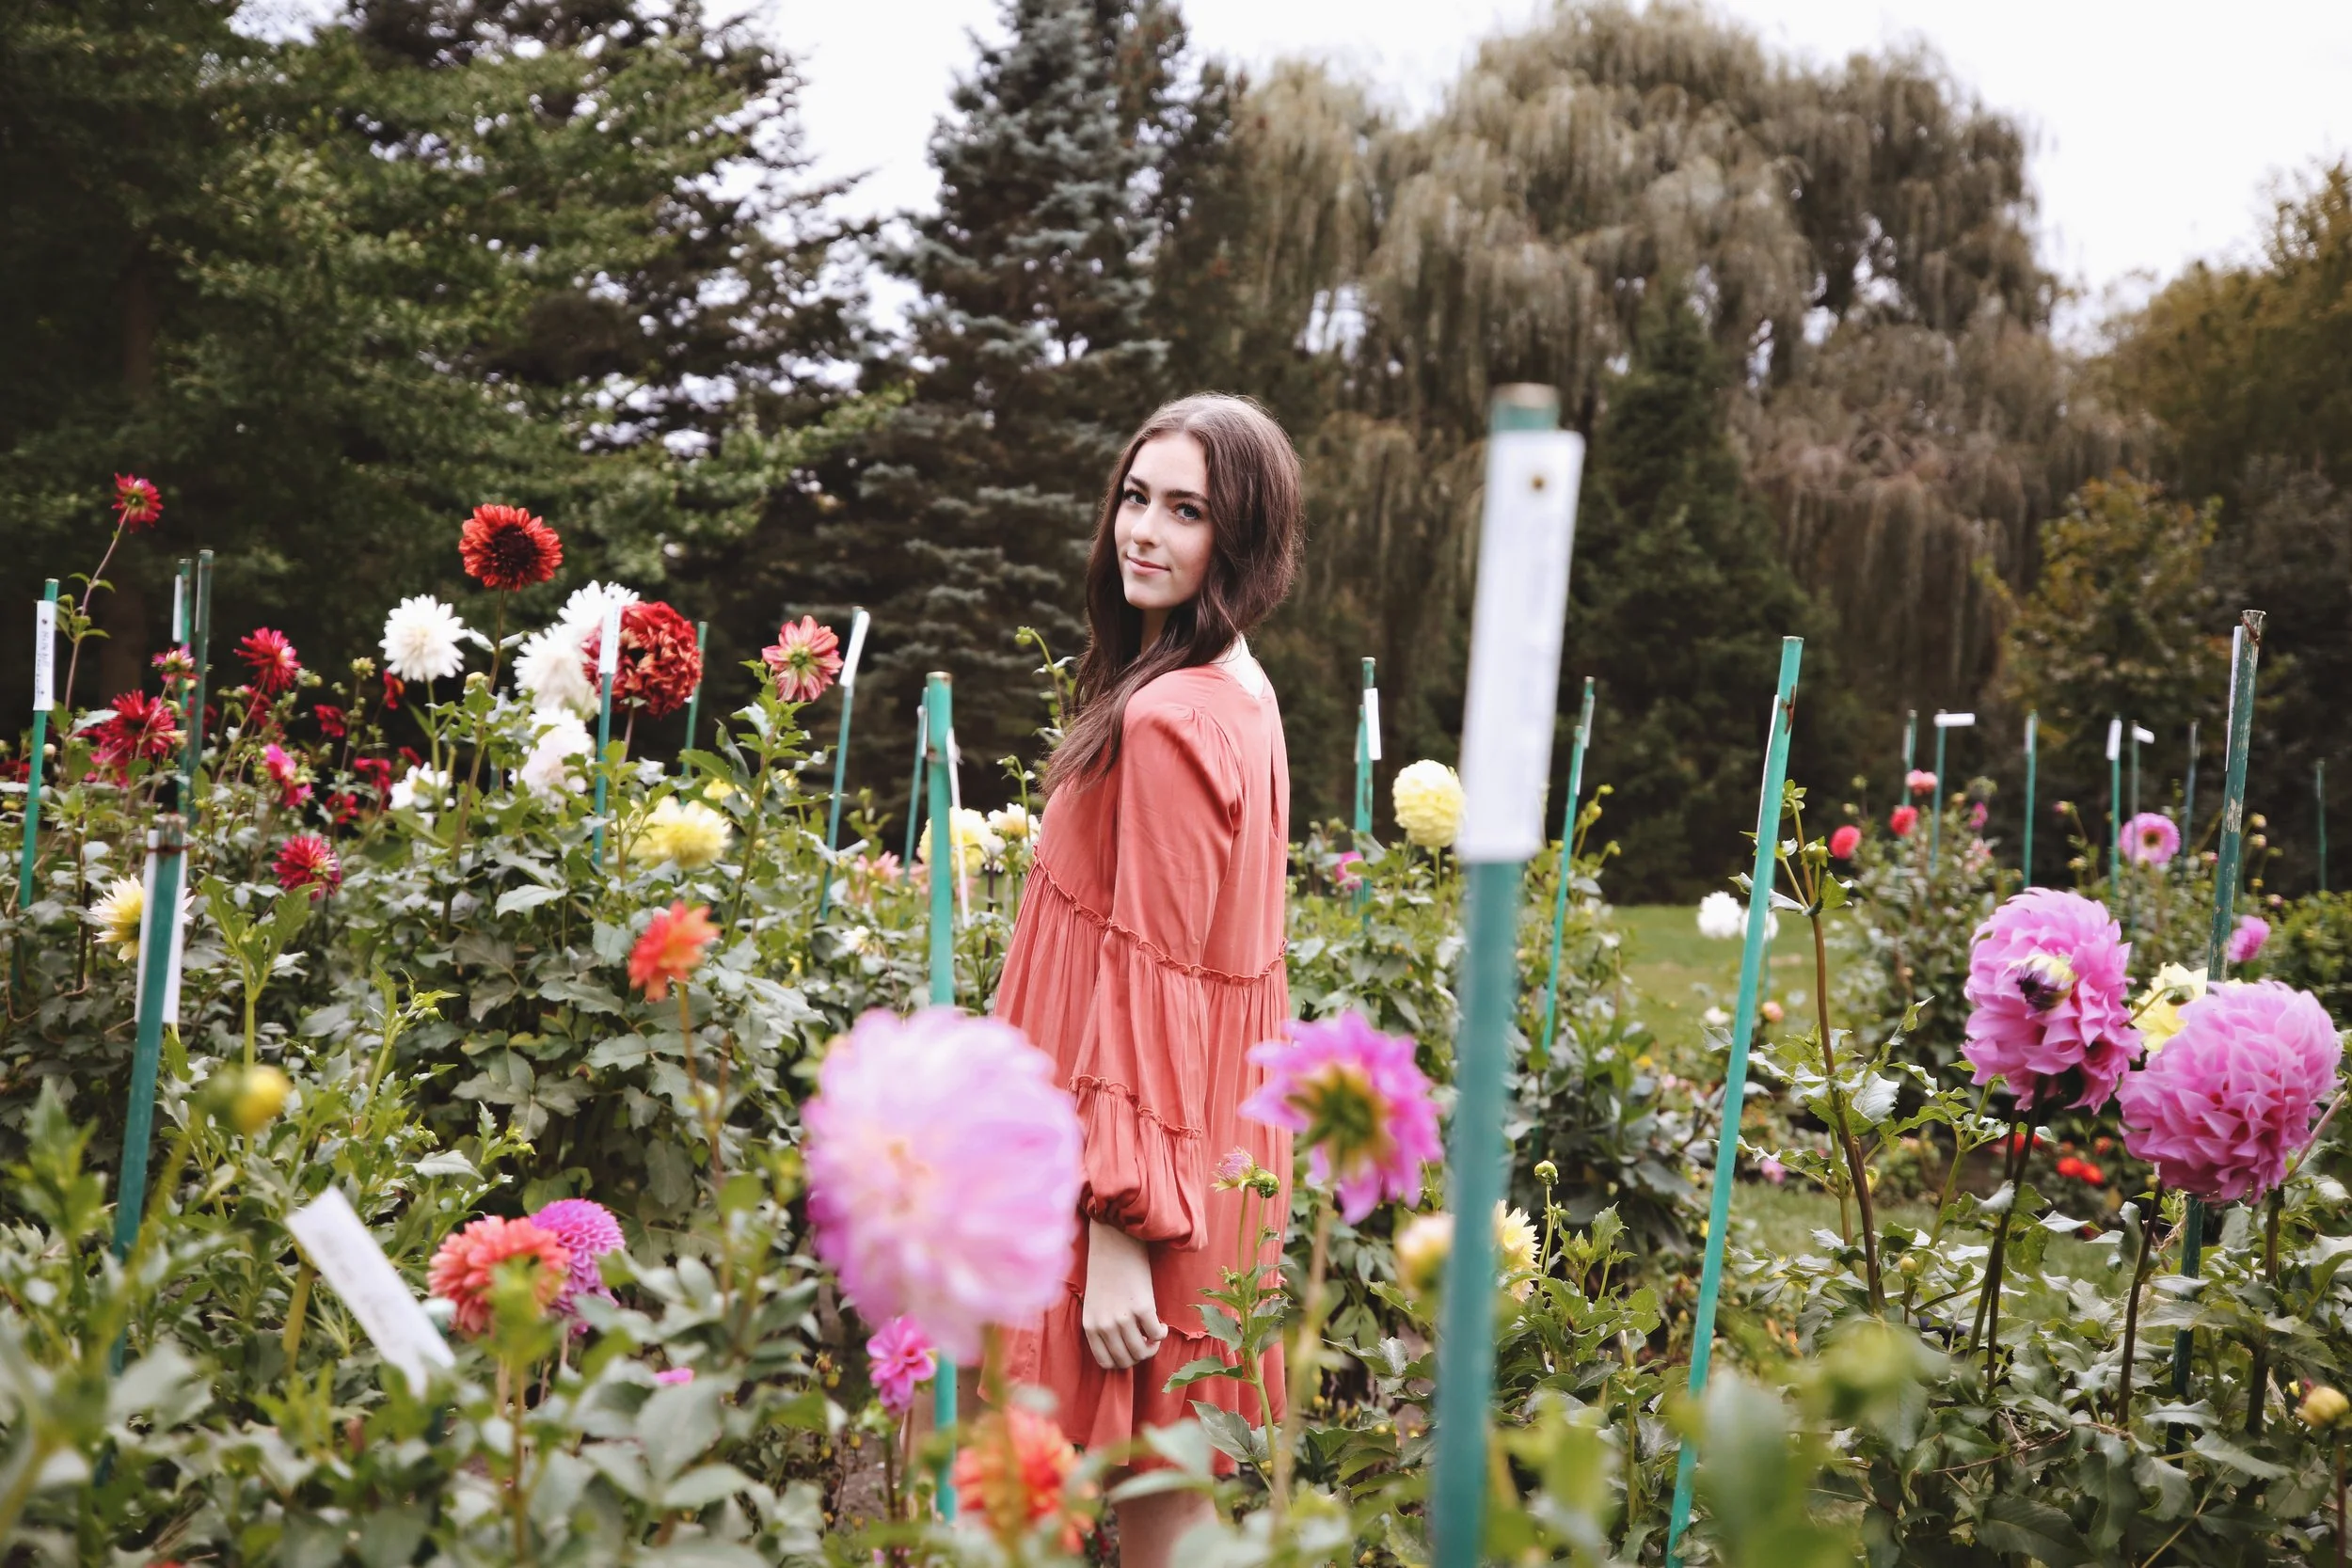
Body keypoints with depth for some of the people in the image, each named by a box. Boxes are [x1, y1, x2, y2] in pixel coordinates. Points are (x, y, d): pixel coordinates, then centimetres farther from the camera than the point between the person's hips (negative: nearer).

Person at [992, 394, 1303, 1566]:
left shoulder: (1168, 721, -20)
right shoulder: (1238, 694, 10)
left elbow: (1154, 987, -22)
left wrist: (1122, 1229, -20)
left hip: (1138, 1152, -9)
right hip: (1205, 1149, 9)